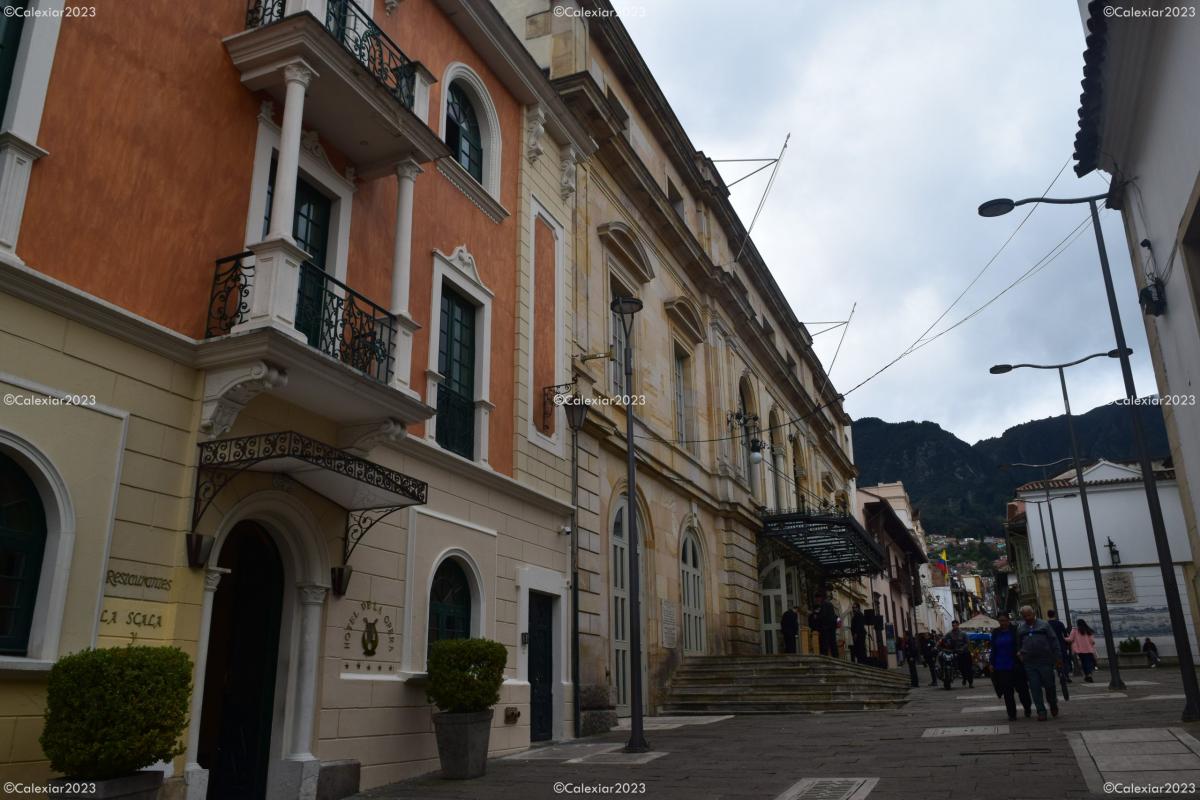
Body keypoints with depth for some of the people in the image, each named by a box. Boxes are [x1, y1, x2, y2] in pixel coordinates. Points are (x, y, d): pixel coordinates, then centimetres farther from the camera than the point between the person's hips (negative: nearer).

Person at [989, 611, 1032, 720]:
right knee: (1007, 691, 2)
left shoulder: (1015, 631, -3)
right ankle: (1011, 713, 9)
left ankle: (1027, 708, 29)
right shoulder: (995, 633, 7)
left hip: (1015, 665, -2)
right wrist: (992, 664, 8)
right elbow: (993, 649, 11)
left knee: (1022, 688, 4)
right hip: (1001, 667, 2)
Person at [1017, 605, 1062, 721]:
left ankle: (1053, 705, 30)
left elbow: (1054, 641, 0)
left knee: (1049, 685, 4)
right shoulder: (1020, 629, 11)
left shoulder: (1043, 625, 2)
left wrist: (1058, 658, -4)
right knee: (1035, 688, -1)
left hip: (1045, 661, -2)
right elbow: (1018, 645, 22)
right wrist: (1019, 653, 7)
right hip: (1029, 663, 3)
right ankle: (1041, 712, 5)